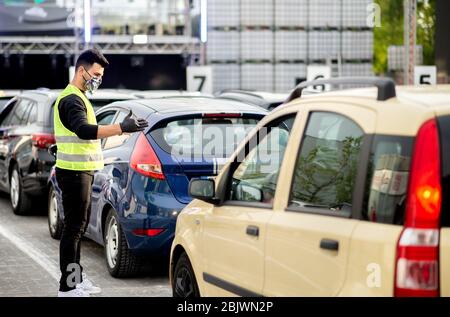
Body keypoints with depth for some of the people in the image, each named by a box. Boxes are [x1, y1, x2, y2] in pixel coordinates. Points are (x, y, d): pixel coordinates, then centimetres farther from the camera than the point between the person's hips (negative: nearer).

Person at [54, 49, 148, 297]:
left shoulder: (77, 98, 18)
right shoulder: (71, 99, -16)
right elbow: (84, 130, -33)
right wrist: (121, 128, -41)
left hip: (81, 170, 10)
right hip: (74, 172, -10)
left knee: (79, 224, 16)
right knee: (74, 226, -9)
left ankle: (75, 277, 25)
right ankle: (67, 287, -7)